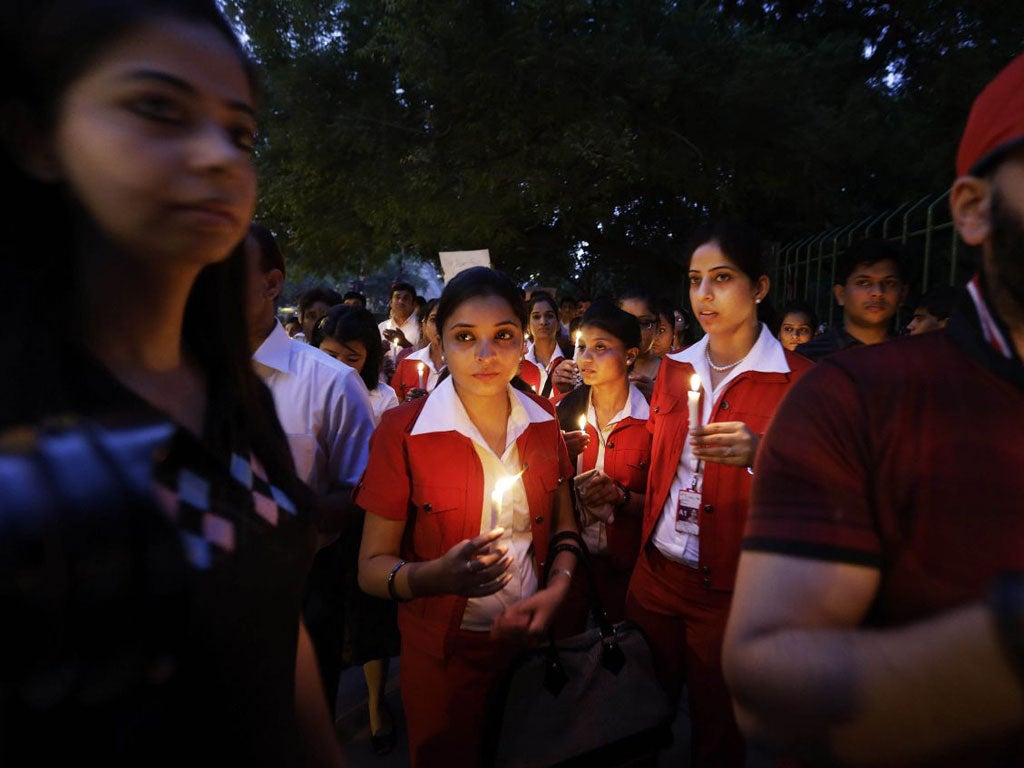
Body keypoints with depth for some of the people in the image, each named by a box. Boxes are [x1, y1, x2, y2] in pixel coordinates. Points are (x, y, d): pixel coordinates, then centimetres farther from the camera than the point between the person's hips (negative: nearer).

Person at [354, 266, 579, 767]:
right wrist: (439, 575, -33)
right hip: (444, 652, -3)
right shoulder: (403, 430, -17)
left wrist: (556, 590, -11)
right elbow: (371, 568, -14)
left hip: (529, 635, 4)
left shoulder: (543, 422, -5)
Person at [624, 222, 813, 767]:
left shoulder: (796, 380, -11)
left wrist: (759, 455, -28)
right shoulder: (675, 369, 4)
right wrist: (644, 543, 6)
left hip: (731, 589, -4)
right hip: (655, 573, 4)